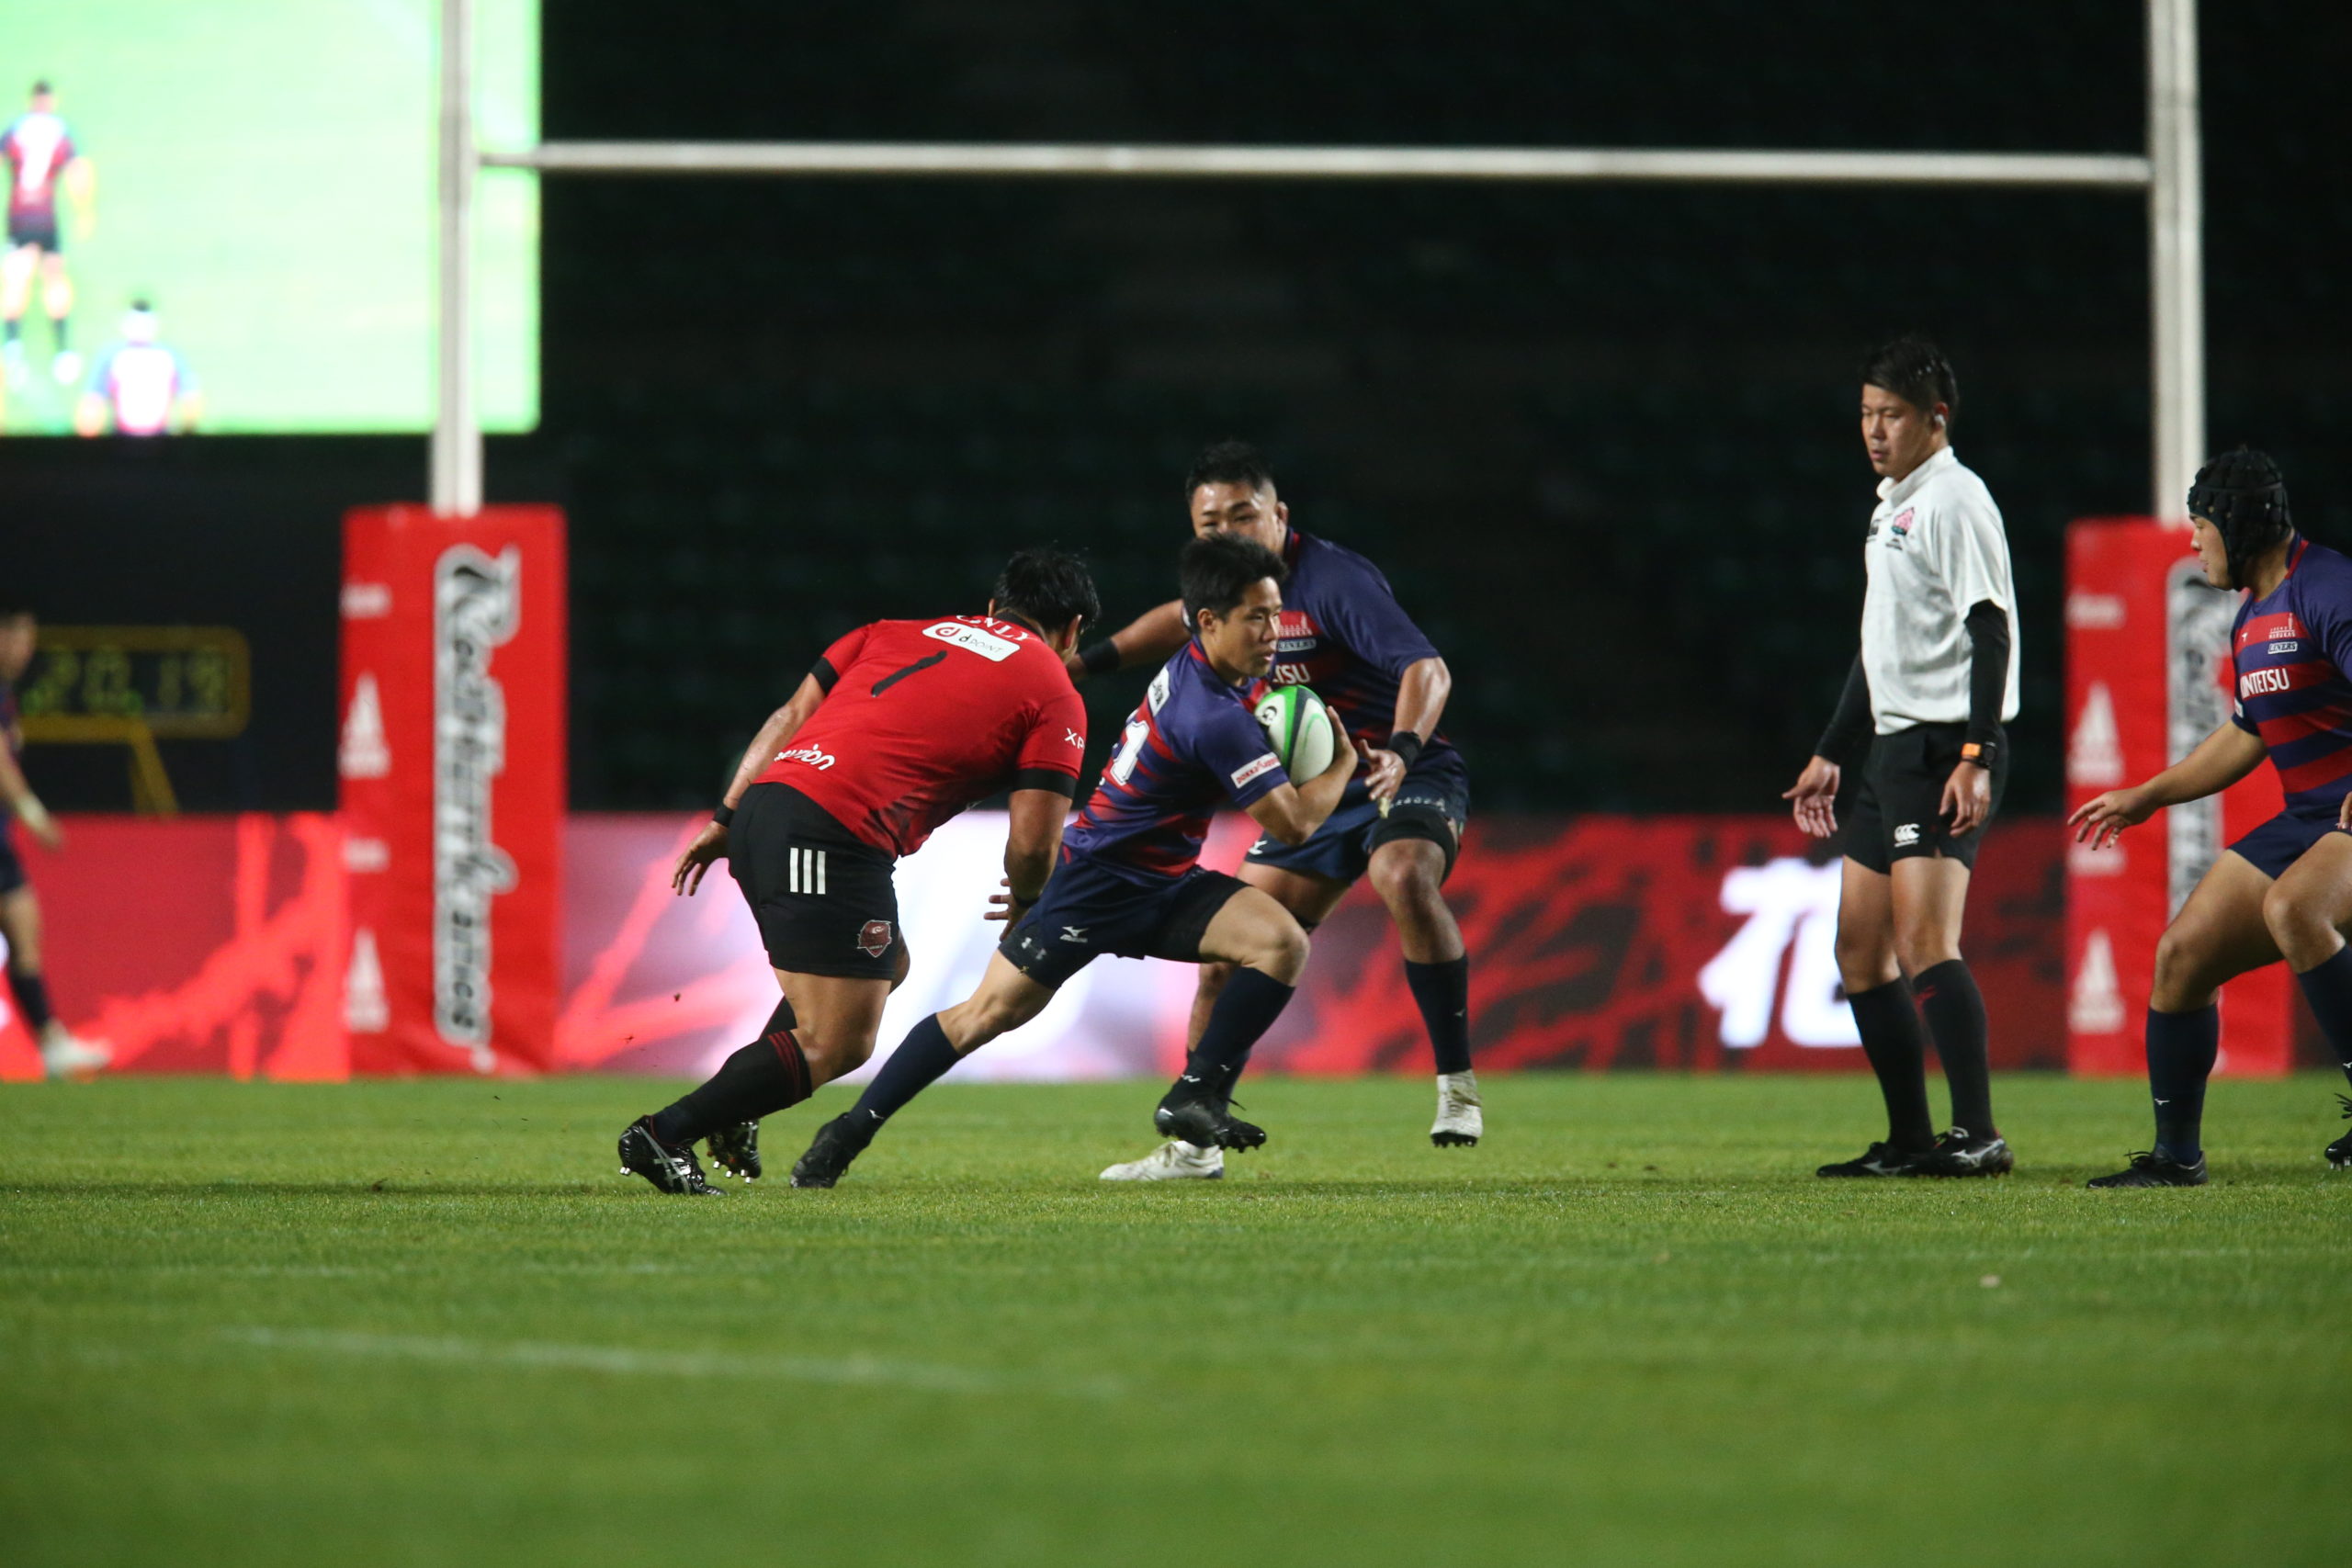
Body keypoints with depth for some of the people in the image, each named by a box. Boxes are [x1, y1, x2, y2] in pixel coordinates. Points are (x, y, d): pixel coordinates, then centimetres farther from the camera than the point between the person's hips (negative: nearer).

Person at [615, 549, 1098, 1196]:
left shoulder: (896, 633, 24)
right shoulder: (1055, 697, 8)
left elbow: (788, 717, 18)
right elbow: (1031, 845, 0)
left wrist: (726, 820, 20)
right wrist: (1024, 903, 21)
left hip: (764, 803, 8)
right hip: (836, 837, -8)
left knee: (888, 964, 26)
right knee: (837, 1044, -2)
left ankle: (734, 1108, 18)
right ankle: (662, 1134, -8)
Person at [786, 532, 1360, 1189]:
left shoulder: (1197, 666, -1)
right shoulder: (1215, 718, -28)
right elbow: (1294, 822, -23)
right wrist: (1343, 764, -6)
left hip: (1165, 884, 8)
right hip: (1099, 881, -8)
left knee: (1282, 941, -15)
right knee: (991, 1011, -8)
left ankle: (1196, 1097, -9)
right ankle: (850, 1131, 4)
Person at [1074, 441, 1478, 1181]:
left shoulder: (1334, 580, -23)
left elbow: (1427, 669, -33)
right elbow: (1183, 617, 27)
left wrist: (1401, 751, -50)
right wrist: (1089, 661, 24)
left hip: (1410, 779, -7)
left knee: (1405, 879, -38)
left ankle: (1457, 1085, -28)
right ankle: (1195, 1143, 13)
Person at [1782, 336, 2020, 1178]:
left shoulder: (1955, 499, -10)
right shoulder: (1890, 507, 19)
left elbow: (1990, 630, -17)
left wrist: (1976, 758, -24)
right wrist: (1833, 754, 29)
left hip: (1946, 750, -10)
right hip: (1891, 748, 10)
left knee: (1924, 943, -19)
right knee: (1860, 946, 9)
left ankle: (1979, 1133, -20)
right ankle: (1910, 1140, 15)